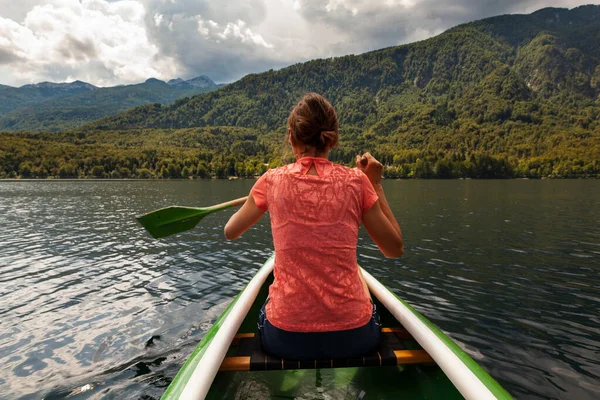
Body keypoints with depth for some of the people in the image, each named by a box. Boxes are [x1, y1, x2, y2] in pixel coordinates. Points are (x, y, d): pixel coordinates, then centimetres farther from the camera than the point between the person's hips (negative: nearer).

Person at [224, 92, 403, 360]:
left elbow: (230, 232, 10)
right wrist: (376, 184, 5)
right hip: (352, 336, 0)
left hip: (285, 338, 1)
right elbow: (395, 249, 2)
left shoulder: (272, 180, -6)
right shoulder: (355, 180, -7)